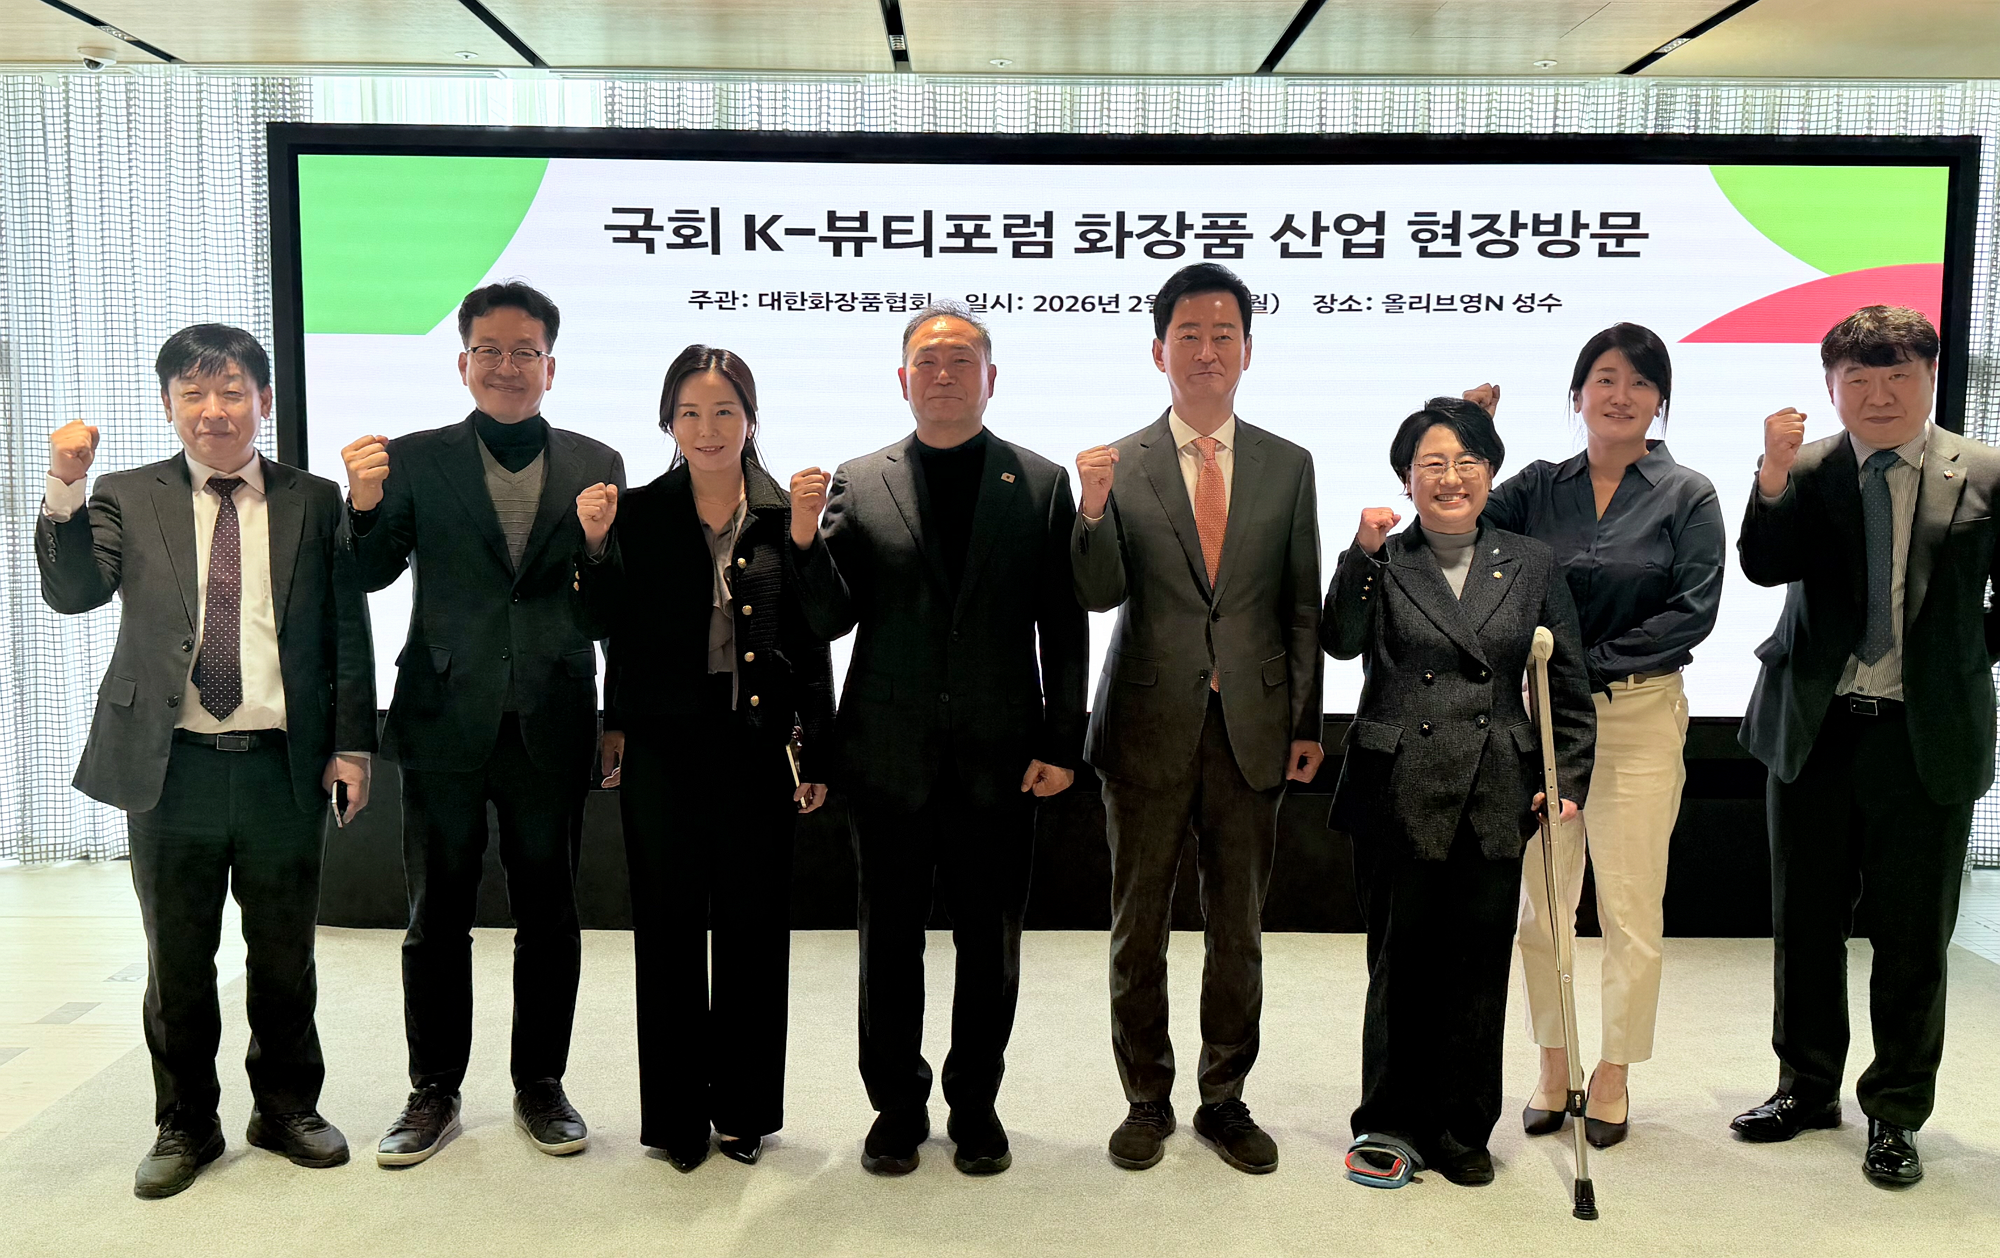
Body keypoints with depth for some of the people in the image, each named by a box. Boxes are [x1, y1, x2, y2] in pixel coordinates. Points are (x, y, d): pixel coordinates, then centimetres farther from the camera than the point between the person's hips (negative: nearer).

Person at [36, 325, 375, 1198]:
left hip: (284, 766, 0)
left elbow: (347, 630, 4)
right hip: (171, 766, 0)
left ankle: (286, 1108, 30)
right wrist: (65, 490, -21)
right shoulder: (128, 499, 6)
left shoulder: (314, 501, 5)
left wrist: (352, 744, -1)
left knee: (285, 954, 12)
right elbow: (72, 592, -8)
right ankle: (185, 1125, 28)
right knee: (177, 960, 11)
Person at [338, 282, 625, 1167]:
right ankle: (435, 1091, 25)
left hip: (551, 727, 1)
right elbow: (370, 576, -1)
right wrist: (363, 506, -19)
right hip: (444, 722, 0)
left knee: (549, 916, 10)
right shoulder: (414, 460, 3)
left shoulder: (595, 466, 5)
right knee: (437, 917, 10)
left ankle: (541, 1083, 26)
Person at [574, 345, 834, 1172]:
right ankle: (675, 1114, 22)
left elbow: (813, 647, 3)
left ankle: (744, 1109, 24)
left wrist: (816, 755, 1)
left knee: (753, 930, 8)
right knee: (669, 932, 7)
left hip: (757, 748, 0)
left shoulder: (787, 516, 2)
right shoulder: (638, 515, 2)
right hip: (663, 752, 0)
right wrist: (596, 546, -14)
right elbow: (613, 630, -1)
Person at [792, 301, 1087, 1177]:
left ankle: (975, 1105, 28)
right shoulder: (858, 483, 5)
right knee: (890, 940, 11)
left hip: (1001, 759, 0)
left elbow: (1065, 630, 2)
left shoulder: (1041, 483, 4)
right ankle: (897, 1106, 28)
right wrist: (807, 542, -16)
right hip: (891, 757, 1)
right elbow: (830, 620, 1)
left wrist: (1062, 744, -3)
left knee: (990, 945, 10)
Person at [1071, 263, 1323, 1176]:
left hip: (1253, 728, 1)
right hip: (1149, 726, -1)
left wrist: (1305, 723, 3)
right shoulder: (1117, 466, 0)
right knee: (1138, 927, 10)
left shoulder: (1287, 466, 5)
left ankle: (1226, 1099, 28)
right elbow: (1100, 596, -9)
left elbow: (1301, 606, 6)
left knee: (1239, 928, 11)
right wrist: (1093, 509, -27)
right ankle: (1147, 1101, 27)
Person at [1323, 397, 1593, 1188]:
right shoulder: (1382, 563, 3)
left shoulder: (1529, 564, 8)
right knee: (1401, 964, 6)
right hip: (1399, 796, -2)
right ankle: (1390, 1124, 23)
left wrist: (1569, 779, 4)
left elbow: (1568, 685, 10)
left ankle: (1461, 1130, 24)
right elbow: (1341, 642, -15)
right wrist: (1363, 555, -24)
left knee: (1479, 966, 8)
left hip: (1495, 799, 2)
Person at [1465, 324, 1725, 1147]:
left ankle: (1611, 1078, 20)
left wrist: (1591, 661, -15)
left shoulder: (1687, 496, 0)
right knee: (1541, 902, 8)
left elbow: (1692, 613, -8)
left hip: (1639, 718, -2)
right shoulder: (1538, 487, 7)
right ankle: (1554, 1067, 24)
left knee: (1630, 907, 4)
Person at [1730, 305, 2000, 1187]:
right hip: (1813, 728, 2)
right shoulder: (1807, 471, 0)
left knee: (1912, 935, 6)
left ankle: (1895, 1113, 23)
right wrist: (1774, 477, -28)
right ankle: (1807, 1087, 31)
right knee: (1804, 922, 13)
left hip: (1928, 738, -1)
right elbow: (1763, 567, -16)